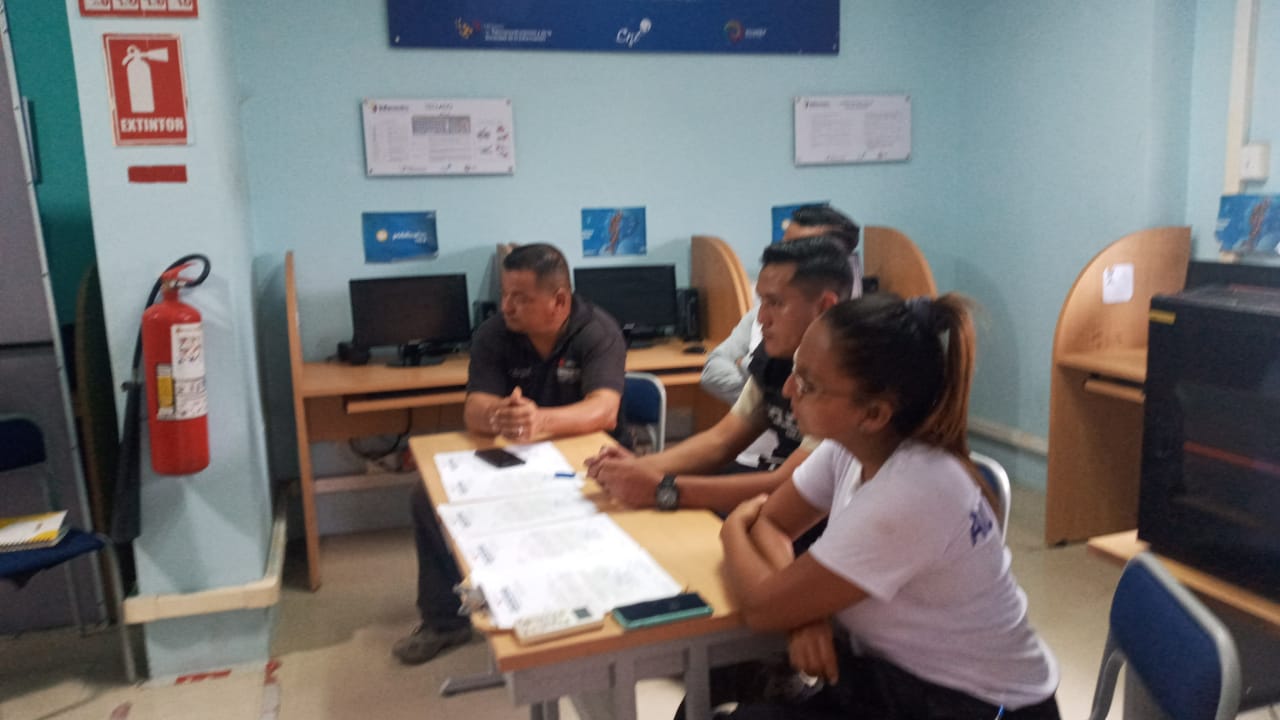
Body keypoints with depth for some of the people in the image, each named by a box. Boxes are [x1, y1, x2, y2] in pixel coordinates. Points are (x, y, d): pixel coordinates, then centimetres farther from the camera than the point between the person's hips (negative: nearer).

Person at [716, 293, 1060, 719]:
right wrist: (804, 612, -15)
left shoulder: (907, 497, -31)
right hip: (903, 674, 7)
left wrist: (733, 532, -4)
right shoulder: (849, 445, -8)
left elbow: (762, 607, -23)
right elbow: (768, 522, 3)